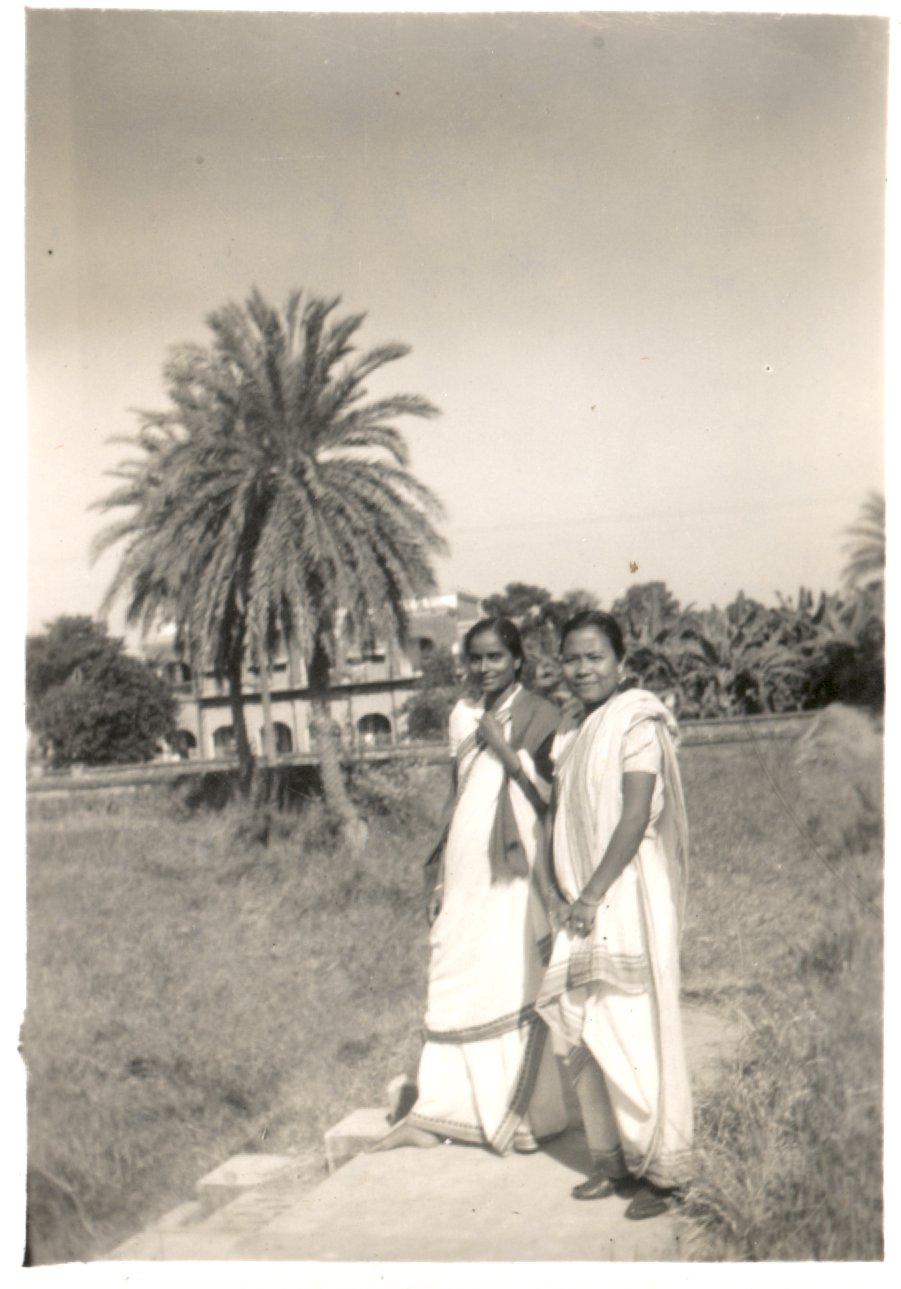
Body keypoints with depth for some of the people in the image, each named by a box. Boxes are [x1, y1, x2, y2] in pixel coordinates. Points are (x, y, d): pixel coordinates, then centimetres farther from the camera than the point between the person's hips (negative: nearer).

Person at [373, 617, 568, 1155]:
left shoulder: (538, 715, -3)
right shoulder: (464, 716, 13)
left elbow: (549, 796, -9)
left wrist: (504, 747, -16)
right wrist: (443, 878, 15)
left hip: (513, 871, -5)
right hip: (467, 870, 5)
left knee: (515, 986, -1)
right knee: (453, 988, 6)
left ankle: (528, 1114, 10)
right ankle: (436, 1115, 11)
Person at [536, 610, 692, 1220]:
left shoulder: (636, 722, -10)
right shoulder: (572, 727, 14)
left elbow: (635, 818, -15)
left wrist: (594, 894, -16)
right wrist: (565, 894, 8)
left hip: (629, 896, -8)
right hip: (583, 901, 8)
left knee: (634, 1032, -6)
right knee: (583, 1034, 9)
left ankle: (660, 1170, 4)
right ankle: (611, 1160, 19)